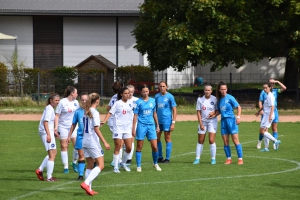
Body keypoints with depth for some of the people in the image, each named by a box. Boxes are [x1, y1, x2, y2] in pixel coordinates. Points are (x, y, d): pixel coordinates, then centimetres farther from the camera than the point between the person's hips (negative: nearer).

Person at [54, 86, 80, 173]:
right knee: (64, 146, 0)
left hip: (73, 126, 4)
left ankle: (74, 163, 14)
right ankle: (65, 167, 6)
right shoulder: (62, 102, -9)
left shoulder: (76, 102, 6)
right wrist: (56, 127, -16)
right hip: (63, 127, -4)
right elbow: (57, 115, -8)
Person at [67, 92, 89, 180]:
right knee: (81, 155, 0)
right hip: (80, 136, 1)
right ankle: (80, 174, 3)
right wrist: (69, 136, 13)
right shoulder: (78, 111, 6)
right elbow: (73, 125, 14)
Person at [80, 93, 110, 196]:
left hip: (85, 141, 9)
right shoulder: (95, 112, -13)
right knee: (100, 165, -6)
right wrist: (105, 142, -17)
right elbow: (96, 129, -17)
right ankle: (86, 183, -18)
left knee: (90, 166, 13)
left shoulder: (86, 112, 10)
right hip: (93, 142, -9)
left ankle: (89, 188, 11)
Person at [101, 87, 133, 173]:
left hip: (127, 129, 5)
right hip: (118, 128, -5)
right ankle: (116, 167, 4)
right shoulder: (117, 103, -5)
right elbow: (110, 113, -10)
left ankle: (123, 163, 24)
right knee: (117, 148, -2)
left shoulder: (130, 104, 9)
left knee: (129, 148, 2)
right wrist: (104, 121, -25)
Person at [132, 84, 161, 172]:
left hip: (151, 125, 3)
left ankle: (155, 163, 20)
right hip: (141, 125, -3)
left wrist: (157, 125, 17)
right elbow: (135, 116, -2)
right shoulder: (138, 102, -2)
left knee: (155, 147, -1)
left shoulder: (152, 101, 8)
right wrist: (133, 129, -5)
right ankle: (138, 166, 10)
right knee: (139, 147, 1)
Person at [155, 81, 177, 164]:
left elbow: (174, 110, -5)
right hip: (158, 121, 5)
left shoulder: (170, 97, -5)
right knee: (157, 139, 7)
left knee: (167, 139, 0)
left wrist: (173, 122, -12)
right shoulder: (157, 96, 9)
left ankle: (167, 158, 6)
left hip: (167, 120, -5)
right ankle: (160, 157, 18)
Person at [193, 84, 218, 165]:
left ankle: (213, 159, 1)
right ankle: (197, 159, 9)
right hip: (203, 122, 2)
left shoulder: (214, 99, -3)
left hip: (212, 121, -2)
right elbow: (198, 112, 0)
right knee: (200, 141, 4)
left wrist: (214, 113, -17)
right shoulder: (200, 99, 0)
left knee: (211, 140, -9)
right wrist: (200, 124, -6)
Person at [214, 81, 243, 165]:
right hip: (223, 120, 6)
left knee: (235, 140, -5)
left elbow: (238, 107, -4)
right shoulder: (219, 99, 11)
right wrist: (214, 115, 3)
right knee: (225, 142, 5)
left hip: (231, 119, -6)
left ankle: (240, 159, -2)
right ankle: (229, 159, 13)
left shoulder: (230, 97, -5)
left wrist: (238, 117, -15)